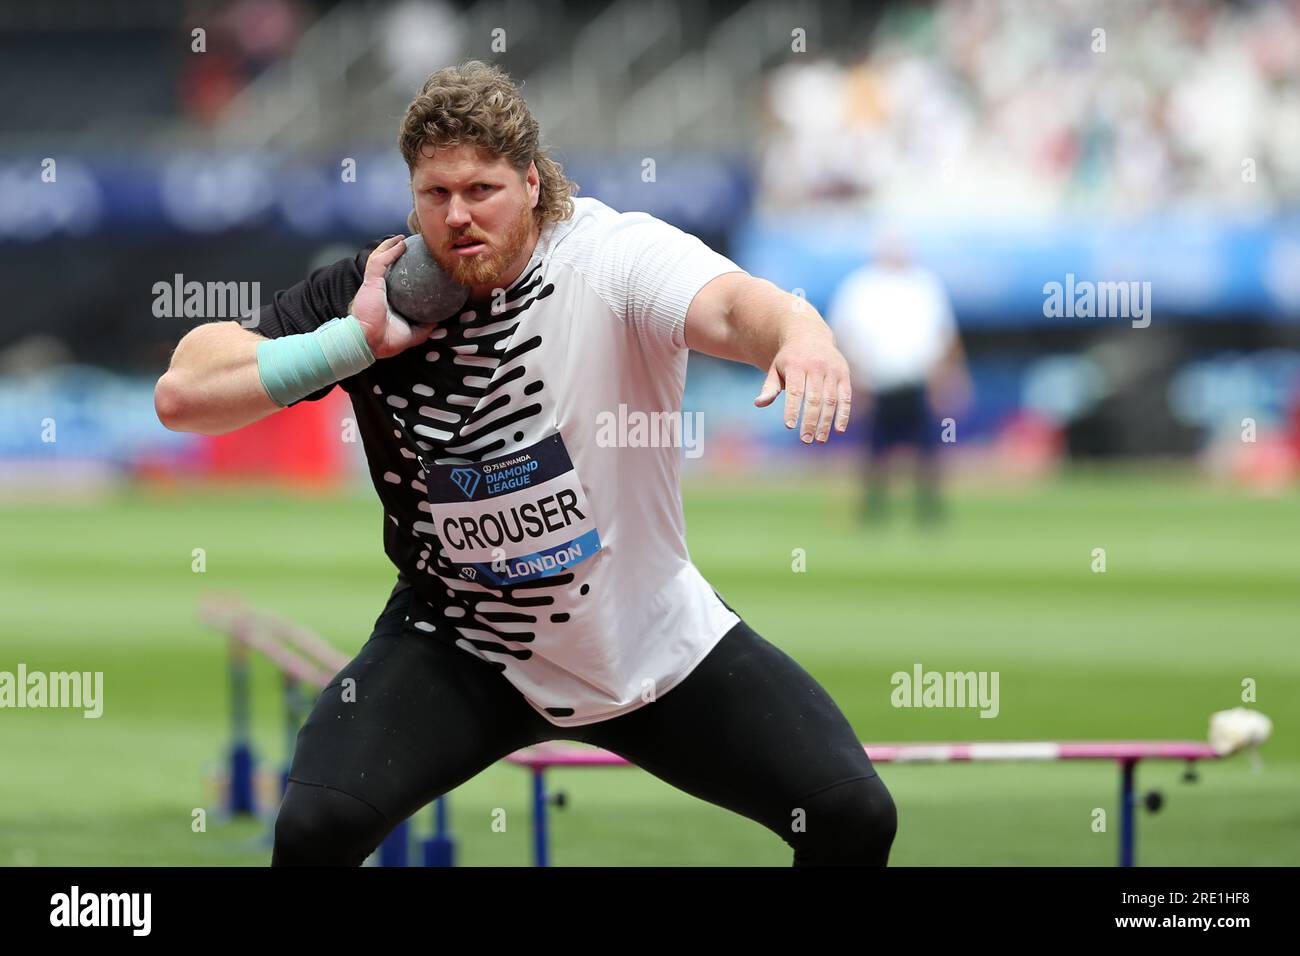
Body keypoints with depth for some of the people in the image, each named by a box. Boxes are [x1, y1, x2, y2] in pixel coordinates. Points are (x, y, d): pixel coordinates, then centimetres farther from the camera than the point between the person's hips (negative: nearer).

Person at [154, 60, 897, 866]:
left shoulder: (616, 256, -20)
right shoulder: (372, 293, -12)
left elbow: (727, 306, -42)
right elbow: (181, 396, -15)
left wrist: (800, 335, -66)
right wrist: (355, 340, -25)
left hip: (661, 642, 0)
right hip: (460, 645, 0)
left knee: (854, 816, -8)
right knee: (316, 825, -23)